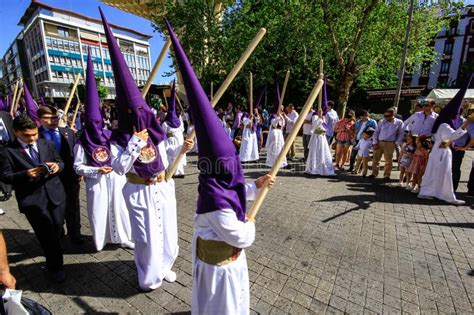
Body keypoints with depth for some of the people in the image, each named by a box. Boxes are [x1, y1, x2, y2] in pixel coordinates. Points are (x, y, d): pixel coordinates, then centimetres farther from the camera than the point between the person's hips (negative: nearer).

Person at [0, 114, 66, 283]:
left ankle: (52, 260, 48)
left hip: (55, 194, 4)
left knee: (57, 229, 16)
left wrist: (57, 166, -11)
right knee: (47, 233, 4)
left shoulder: (48, 144, 7)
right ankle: (55, 265, 27)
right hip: (32, 199, -3)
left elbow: (60, 162, 12)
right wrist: (25, 174, -24)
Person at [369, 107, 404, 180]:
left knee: (388, 160, 2)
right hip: (379, 142, 2)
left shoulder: (399, 123, 1)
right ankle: (374, 173, 16)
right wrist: (375, 143, -1)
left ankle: (386, 175, 11)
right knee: (375, 158, 4)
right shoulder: (382, 121, 4)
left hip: (390, 143, -2)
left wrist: (397, 143, -4)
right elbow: (376, 132, 6)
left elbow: (401, 134, 5)